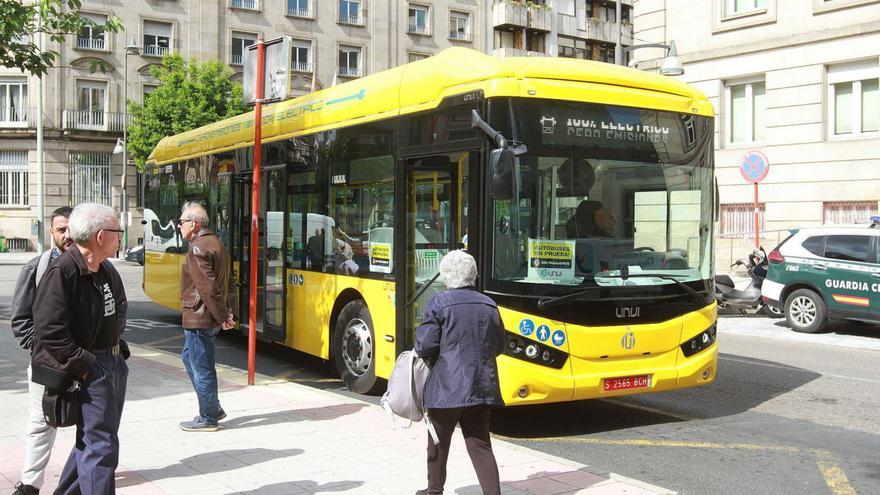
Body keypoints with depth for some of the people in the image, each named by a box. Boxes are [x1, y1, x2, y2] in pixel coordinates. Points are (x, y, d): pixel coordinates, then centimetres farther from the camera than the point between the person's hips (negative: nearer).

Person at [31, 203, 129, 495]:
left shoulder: (107, 271, 9)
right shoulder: (62, 272, -20)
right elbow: (49, 331, -23)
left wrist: (118, 349, 12)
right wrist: (83, 366, -21)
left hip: (113, 363, 10)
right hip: (90, 370, -9)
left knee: (92, 439, 21)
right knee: (100, 447, -7)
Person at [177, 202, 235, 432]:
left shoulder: (198, 248, -18)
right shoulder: (215, 243, 14)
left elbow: (208, 287, -22)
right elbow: (226, 281, 16)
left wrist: (221, 316, -17)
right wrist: (225, 312, 14)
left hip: (199, 318, -10)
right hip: (210, 317, 10)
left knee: (201, 367, 0)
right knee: (189, 356, 23)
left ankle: (208, 418, 10)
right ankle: (213, 408, 27)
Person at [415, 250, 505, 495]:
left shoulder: (439, 303, -11)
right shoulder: (488, 305, 6)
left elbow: (425, 346, -14)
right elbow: (498, 346, 13)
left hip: (447, 386, -4)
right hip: (481, 387, 4)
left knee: (438, 443, 15)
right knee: (480, 446, 8)